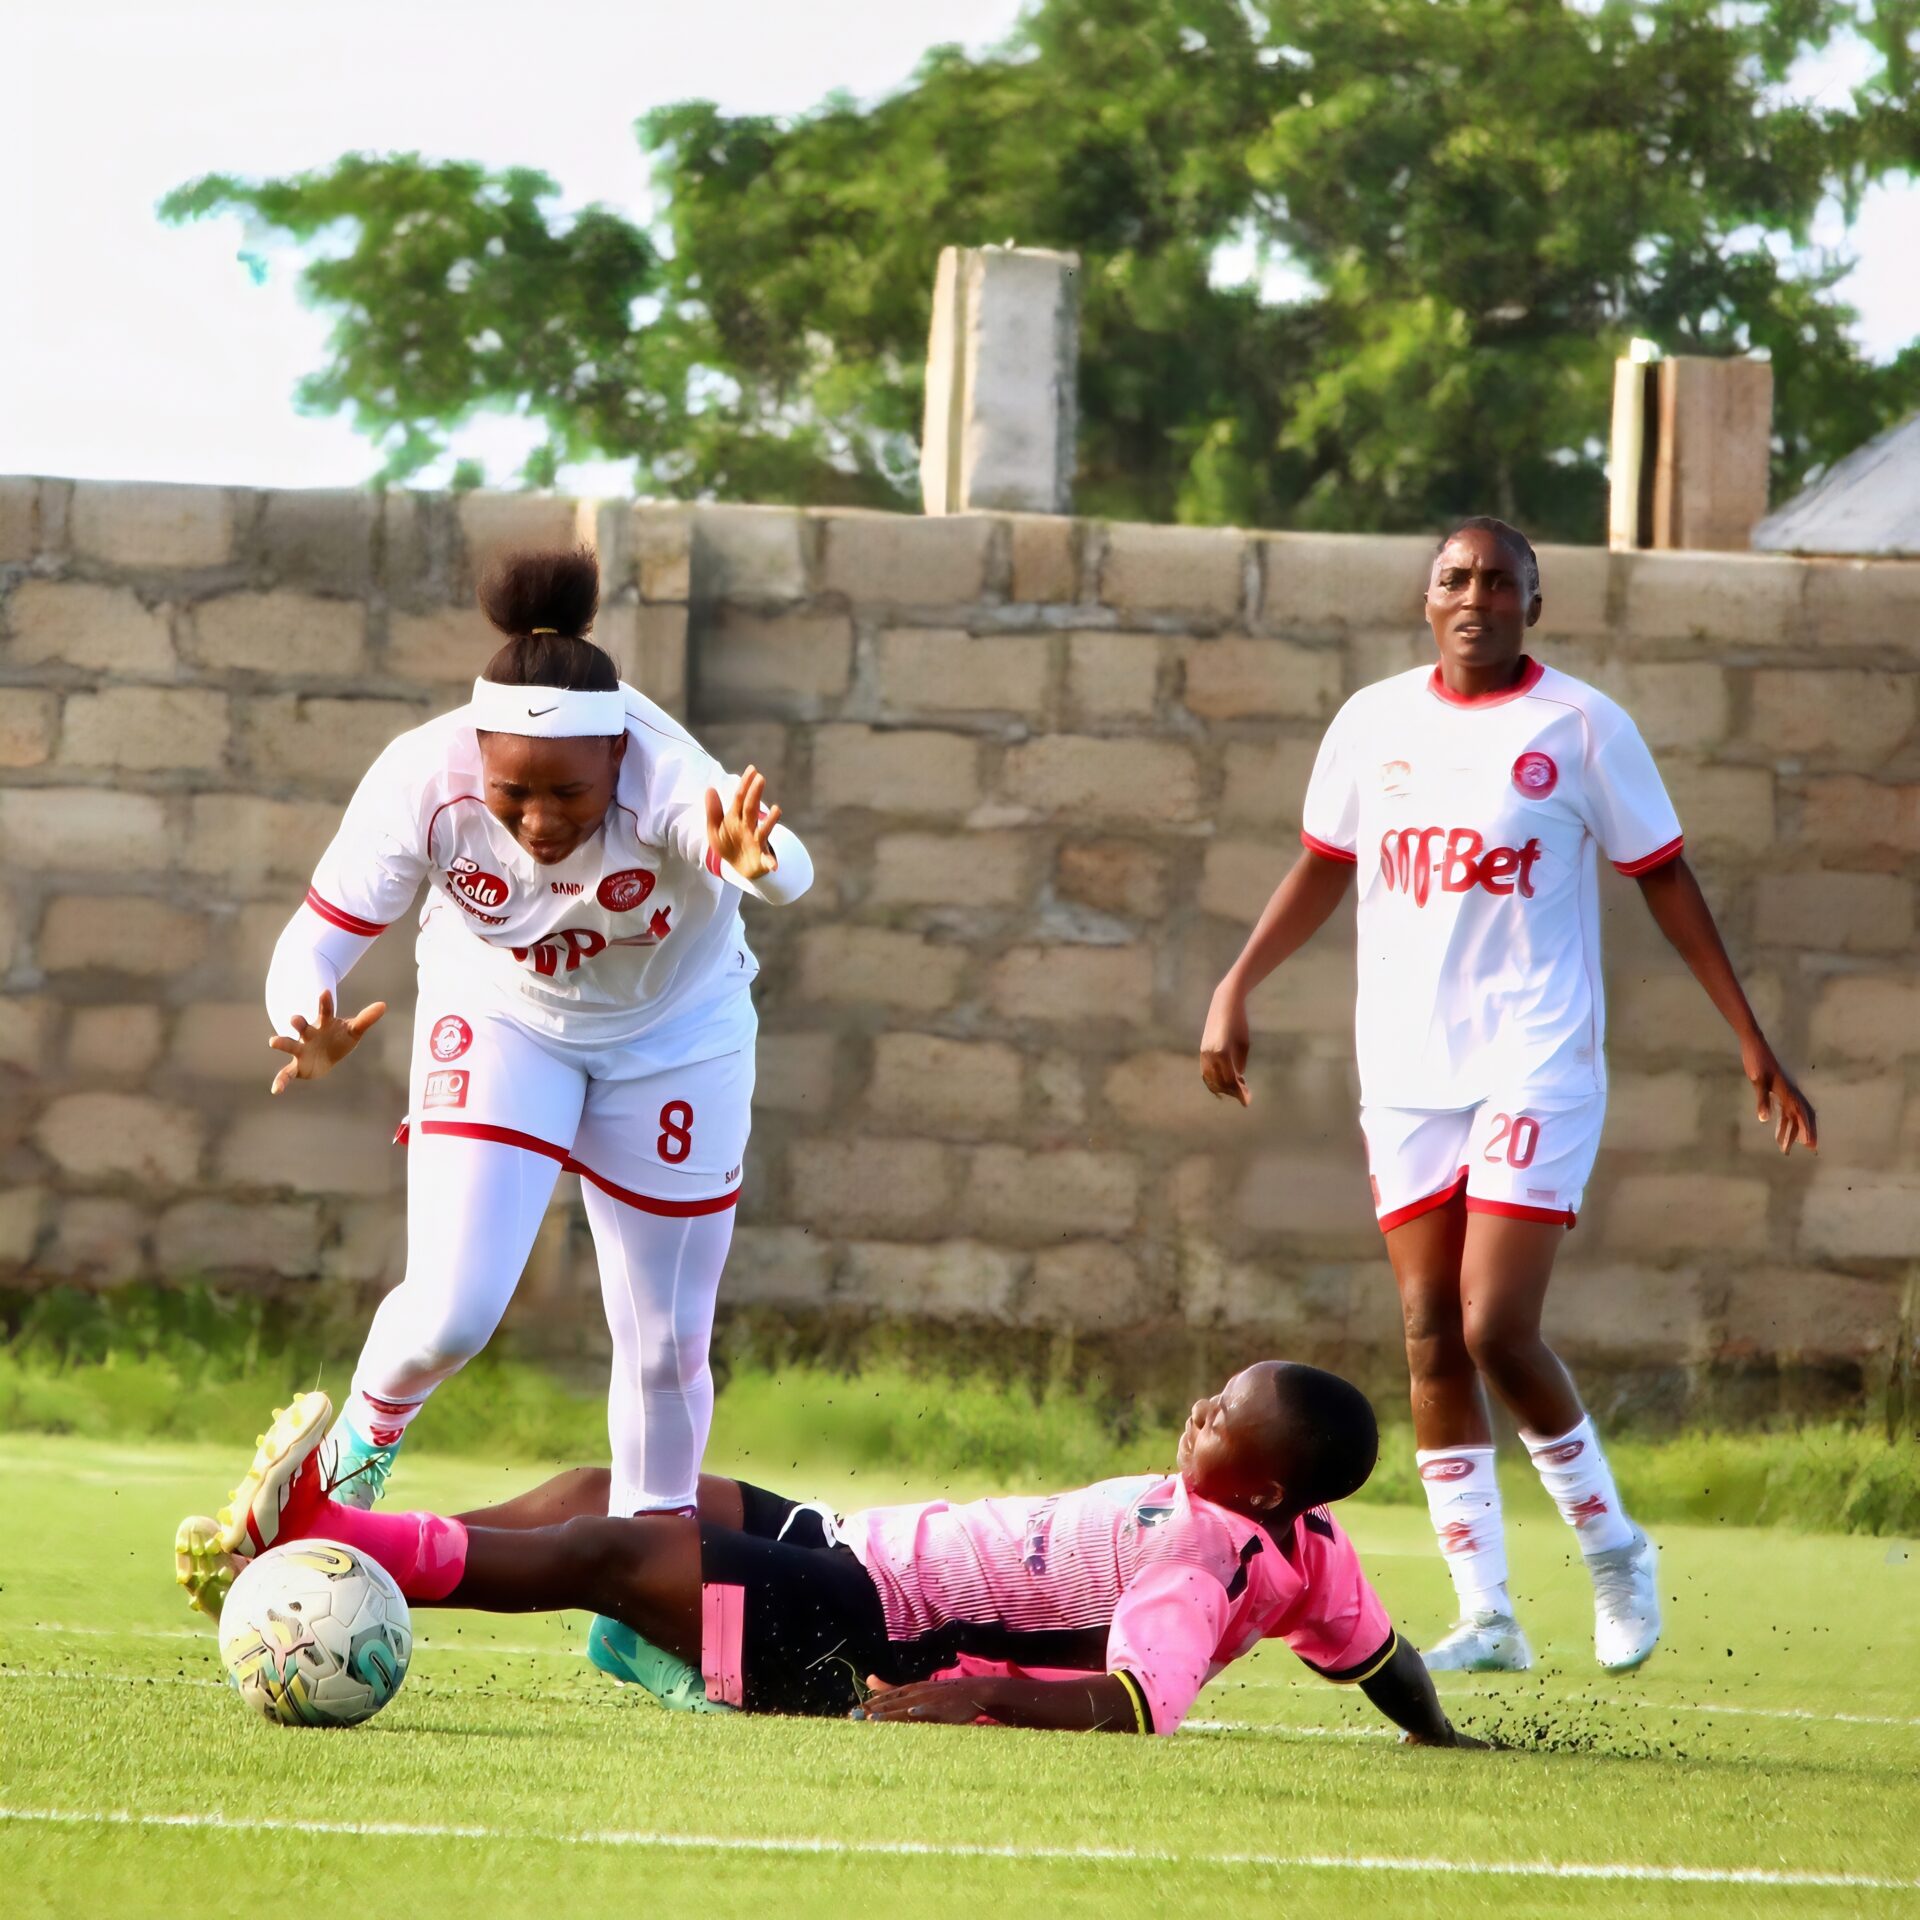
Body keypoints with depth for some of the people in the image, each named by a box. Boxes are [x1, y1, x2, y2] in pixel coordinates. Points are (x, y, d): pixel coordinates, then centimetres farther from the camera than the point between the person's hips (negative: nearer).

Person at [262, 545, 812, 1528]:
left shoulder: (667, 780, -39)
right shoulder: (424, 780, -33)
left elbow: (787, 871, -59)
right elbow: (313, 944, -32)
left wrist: (752, 861, -84)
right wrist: (310, 1031, -55)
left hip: (674, 1033, 0)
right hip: (499, 1015, 0)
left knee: (667, 1349, 2)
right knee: (454, 1308, -13)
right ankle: (370, 1425, 21)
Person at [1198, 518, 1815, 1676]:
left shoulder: (1583, 727, -2)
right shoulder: (1374, 722, 8)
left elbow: (1666, 881, 2)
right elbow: (1324, 870, 20)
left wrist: (1752, 1042, 1)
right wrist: (1237, 989, 11)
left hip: (1536, 1068, -4)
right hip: (1406, 1070, 4)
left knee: (1498, 1330, -13)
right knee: (1432, 1337, 0)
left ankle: (1613, 1546, 10)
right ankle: (1487, 1616, 5)